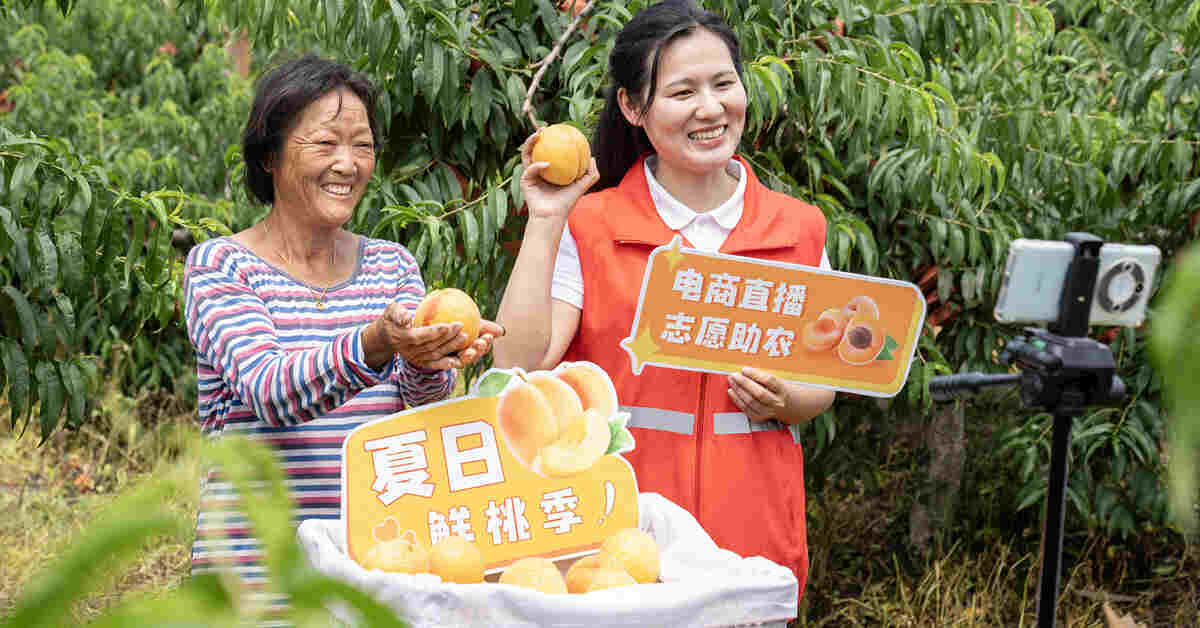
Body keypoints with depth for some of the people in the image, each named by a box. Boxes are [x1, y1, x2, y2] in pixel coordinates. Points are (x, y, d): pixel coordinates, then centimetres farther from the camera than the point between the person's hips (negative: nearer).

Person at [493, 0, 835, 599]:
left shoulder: (798, 229, 5)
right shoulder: (588, 226, -2)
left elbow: (821, 384, 14)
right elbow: (519, 366, -12)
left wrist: (784, 401, -9)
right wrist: (544, 223, -14)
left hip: (753, 535, 2)